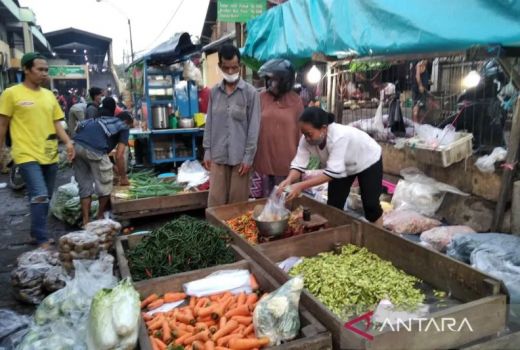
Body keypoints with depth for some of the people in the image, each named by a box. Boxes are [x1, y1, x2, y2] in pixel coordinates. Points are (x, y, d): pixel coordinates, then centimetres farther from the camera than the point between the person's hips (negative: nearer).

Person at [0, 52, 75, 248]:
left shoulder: (49, 95, 12)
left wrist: (68, 142, -3)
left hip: (50, 155, 6)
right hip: (27, 155, -6)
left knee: (45, 198, 13)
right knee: (40, 196, -15)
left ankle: (36, 233, 31)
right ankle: (43, 241, -5)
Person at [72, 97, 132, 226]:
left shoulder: (101, 121, 37)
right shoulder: (123, 127, 17)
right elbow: (119, 156, 8)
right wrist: (123, 177, 20)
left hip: (76, 146, 7)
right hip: (94, 149, -7)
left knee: (84, 186, 18)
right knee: (105, 183, 12)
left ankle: (86, 221, 20)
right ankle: (100, 216, 27)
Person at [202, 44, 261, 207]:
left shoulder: (250, 92, -5)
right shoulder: (214, 92, 6)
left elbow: (253, 127, -6)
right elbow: (209, 123, 10)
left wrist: (248, 157, -9)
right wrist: (207, 151, 6)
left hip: (240, 156, -3)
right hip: (218, 155, 3)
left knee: (238, 201, 6)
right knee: (215, 201, 6)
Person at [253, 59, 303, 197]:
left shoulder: (295, 101, -2)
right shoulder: (261, 98, 1)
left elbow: (300, 130, 2)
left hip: (285, 159, -1)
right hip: (263, 156, 1)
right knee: (265, 196, 12)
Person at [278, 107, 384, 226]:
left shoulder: (339, 137, -44)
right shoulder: (307, 139, -26)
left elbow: (333, 172, -47)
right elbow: (298, 164, -24)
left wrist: (302, 186, -53)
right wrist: (289, 180, -46)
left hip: (368, 162, -5)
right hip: (342, 166, 5)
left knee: (370, 204, -4)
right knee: (333, 204, 2)